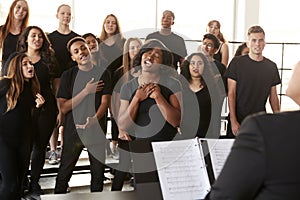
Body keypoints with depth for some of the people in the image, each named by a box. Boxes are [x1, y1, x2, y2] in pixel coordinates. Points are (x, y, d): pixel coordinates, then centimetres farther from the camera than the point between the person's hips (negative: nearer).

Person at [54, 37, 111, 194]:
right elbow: (63, 107, -5)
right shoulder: (68, 76, 1)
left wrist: (94, 119, -24)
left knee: (98, 172, 6)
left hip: (97, 129, 1)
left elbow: (105, 102, -5)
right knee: (64, 172, 3)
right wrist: (86, 91, -12)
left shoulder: (102, 74, 3)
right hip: (73, 129, -1)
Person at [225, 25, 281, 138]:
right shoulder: (237, 63, -2)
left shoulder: (271, 66, 8)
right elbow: (231, 94, -4)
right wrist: (233, 121, -11)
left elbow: (273, 96, 12)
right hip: (238, 121, -2)